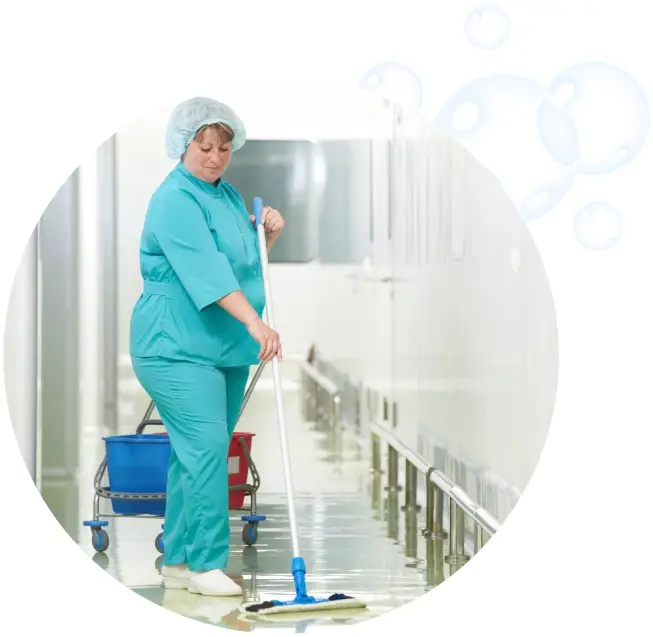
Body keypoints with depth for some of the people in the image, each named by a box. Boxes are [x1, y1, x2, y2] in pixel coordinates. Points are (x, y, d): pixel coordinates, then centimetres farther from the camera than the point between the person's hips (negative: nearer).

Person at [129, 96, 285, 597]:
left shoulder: (229, 195, 13)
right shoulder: (175, 200, -14)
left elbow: (249, 260, 25)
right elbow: (207, 270, -26)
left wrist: (269, 231, 4)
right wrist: (256, 324, -34)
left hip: (225, 350, 8)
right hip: (177, 348, -8)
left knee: (196, 453, 10)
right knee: (206, 446, -16)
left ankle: (178, 562, 16)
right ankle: (206, 564, -12)